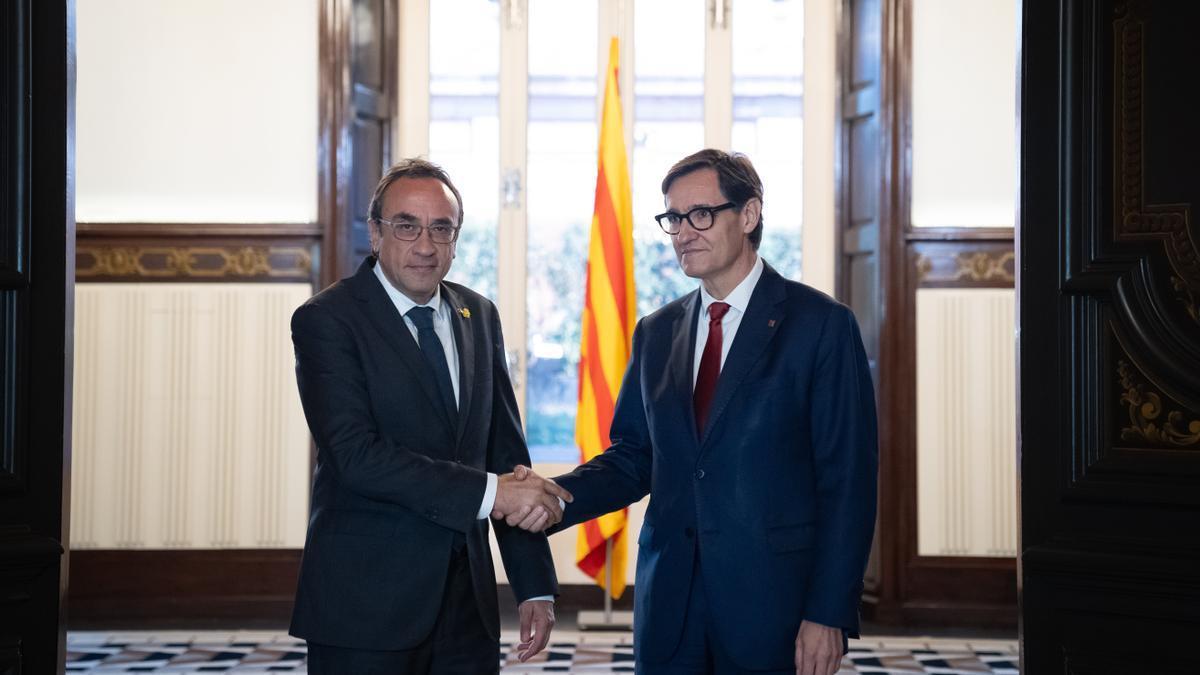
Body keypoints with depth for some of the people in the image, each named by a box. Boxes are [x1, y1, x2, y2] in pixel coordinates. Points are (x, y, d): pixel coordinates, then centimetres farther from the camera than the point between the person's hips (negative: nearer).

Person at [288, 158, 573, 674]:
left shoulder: (479, 317, 10)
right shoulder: (326, 320, -8)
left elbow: (507, 452, 11)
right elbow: (356, 454, -20)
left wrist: (536, 586, 6)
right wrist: (488, 492, -22)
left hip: (467, 602, 5)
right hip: (365, 608, -5)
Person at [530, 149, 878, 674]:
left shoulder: (820, 324, -4)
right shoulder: (656, 333, 11)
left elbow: (847, 478, -7)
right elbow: (632, 457, 12)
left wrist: (830, 614, -12)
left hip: (771, 604, -4)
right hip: (668, 605, 4)